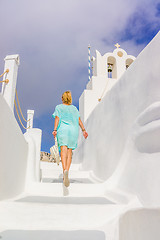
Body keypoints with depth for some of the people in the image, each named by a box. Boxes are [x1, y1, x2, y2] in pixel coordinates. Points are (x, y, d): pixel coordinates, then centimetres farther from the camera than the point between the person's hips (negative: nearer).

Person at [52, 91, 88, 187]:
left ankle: (65, 170, -39)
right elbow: (79, 120, 9)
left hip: (63, 129, -3)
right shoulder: (74, 108, 21)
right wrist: (84, 130, 2)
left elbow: (57, 118, -1)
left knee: (63, 150, -17)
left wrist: (55, 130, -9)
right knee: (69, 151, 7)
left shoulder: (59, 107, 14)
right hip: (73, 130, 3)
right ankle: (67, 171, -4)